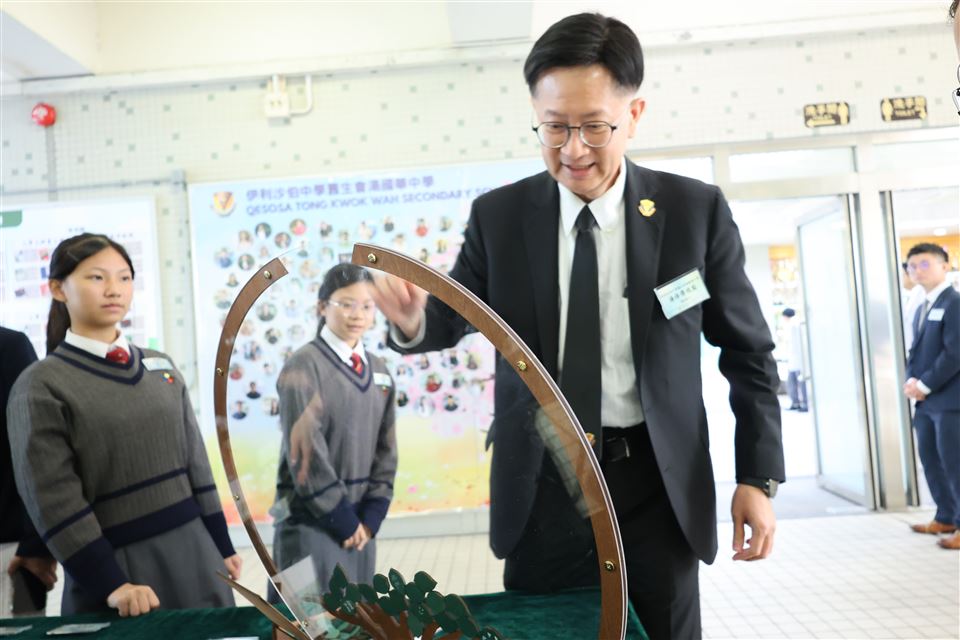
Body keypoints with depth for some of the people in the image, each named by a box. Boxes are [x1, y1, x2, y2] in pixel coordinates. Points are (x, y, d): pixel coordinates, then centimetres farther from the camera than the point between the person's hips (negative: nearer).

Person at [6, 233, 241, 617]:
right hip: (118, 563, -5)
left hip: (193, 551, 5)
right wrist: (111, 584, -15)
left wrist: (221, 546, 10)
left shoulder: (159, 365, 9)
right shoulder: (40, 386, -7)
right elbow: (54, 499, -11)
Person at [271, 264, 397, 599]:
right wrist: (344, 520, -11)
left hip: (360, 521, 6)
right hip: (312, 521, -6)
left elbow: (385, 451, 8)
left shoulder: (378, 370, 7)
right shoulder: (303, 366, -11)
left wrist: (370, 516, -1)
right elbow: (305, 453, -15)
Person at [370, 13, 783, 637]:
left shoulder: (696, 210, -6)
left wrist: (758, 476, -1)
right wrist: (413, 318, -18)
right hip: (541, 485, 1)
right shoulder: (498, 215, -3)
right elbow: (453, 319, 7)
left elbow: (748, 351, 2)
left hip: (656, 482, 0)